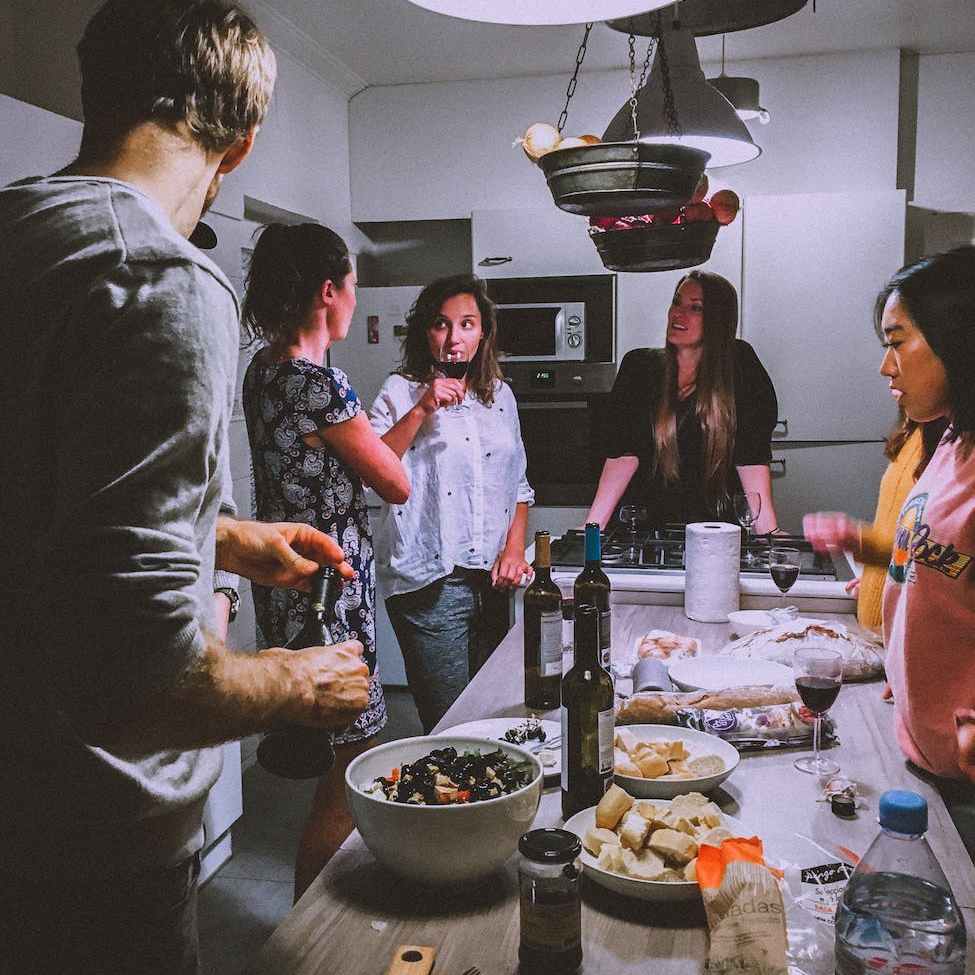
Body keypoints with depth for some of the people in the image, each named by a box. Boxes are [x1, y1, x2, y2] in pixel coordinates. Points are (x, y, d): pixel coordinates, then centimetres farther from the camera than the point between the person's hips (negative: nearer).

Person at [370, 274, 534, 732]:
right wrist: (421, 410, -18)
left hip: (492, 580, 5)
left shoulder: (500, 395, 14)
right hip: (431, 585, -5)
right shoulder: (402, 392, -1)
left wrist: (514, 549, 6)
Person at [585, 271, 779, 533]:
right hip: (643, 526, 2)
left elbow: (752, 456, -5)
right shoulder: (638, 365, 5)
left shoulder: (738, 365, 0)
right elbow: (623, 453, -3)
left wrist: (769, 531, -14)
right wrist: (592, 526, -12)